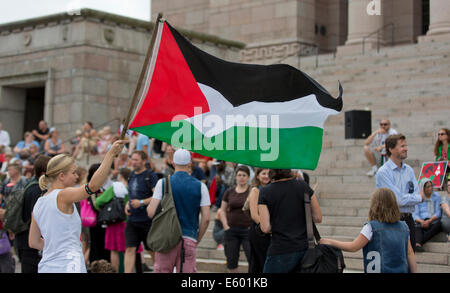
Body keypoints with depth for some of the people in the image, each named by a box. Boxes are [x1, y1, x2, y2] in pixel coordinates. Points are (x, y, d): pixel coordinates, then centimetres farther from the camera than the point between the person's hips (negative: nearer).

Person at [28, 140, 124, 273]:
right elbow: (93, 185, -26)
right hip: (66, 267, -8)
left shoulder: (38, 204, 13)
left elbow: (33, 242, 17)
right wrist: (111, 153, -25)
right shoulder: (62, 195, -11)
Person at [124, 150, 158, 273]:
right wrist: (128, 204, 7)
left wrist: (141, 202, -22)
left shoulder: (151, 176, -10)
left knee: (153, 250, 7)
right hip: (132, 220, 6)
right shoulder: (132, 175, 12)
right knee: (130, 249, -2)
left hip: (147, 220, -6)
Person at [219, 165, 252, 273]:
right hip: (231, 230, 4)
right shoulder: (229, 191, 8)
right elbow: (223, 210, 14)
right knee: (231, 261, 8)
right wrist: (226, 226, 3)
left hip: (247, 230, -4)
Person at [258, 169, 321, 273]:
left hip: (280, 252, -3)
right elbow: (318, 218, 5)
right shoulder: (303, 186, 1)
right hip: (305, 249, 3)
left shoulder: (265, 192, -6)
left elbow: (265, 228, -10)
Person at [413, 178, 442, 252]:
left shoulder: (437, 197, 13)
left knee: (438, 225, -36)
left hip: (433, 221, 0)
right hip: (422, 223, 0)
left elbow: (438, 213, 3)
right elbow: (415, 215, 6)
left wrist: (429, 221, -15)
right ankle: (418, 244, -61)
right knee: (417, 228, -35)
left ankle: (417, 243, -48)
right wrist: (421, 221, -17)